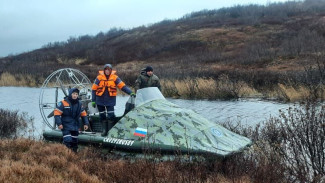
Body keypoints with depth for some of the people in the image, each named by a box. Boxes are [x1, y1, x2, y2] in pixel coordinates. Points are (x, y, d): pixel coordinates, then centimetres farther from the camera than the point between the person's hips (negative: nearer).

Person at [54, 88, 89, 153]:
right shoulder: (63, 103, -10)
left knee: (74, 142, 13)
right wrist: (59, 123, -17)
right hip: (66, 127, -5)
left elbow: (83, 114, 16)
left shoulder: (79, 104, 7)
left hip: (75, 127, 6)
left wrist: (86, 123, 9)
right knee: (68, 141, -18)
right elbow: (57, 113, -10)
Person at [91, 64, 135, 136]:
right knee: (102, 116, 6)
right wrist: (93, 100, 0)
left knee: (111, 115, -9)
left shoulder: (114, 77, -1)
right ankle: (104, 130, 17)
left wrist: (130, 93, -14)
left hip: (110, 100, -1)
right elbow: (94, 89, 2)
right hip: (100, 100, 1)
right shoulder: (99, 77, -1)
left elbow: (122, 86, -4)